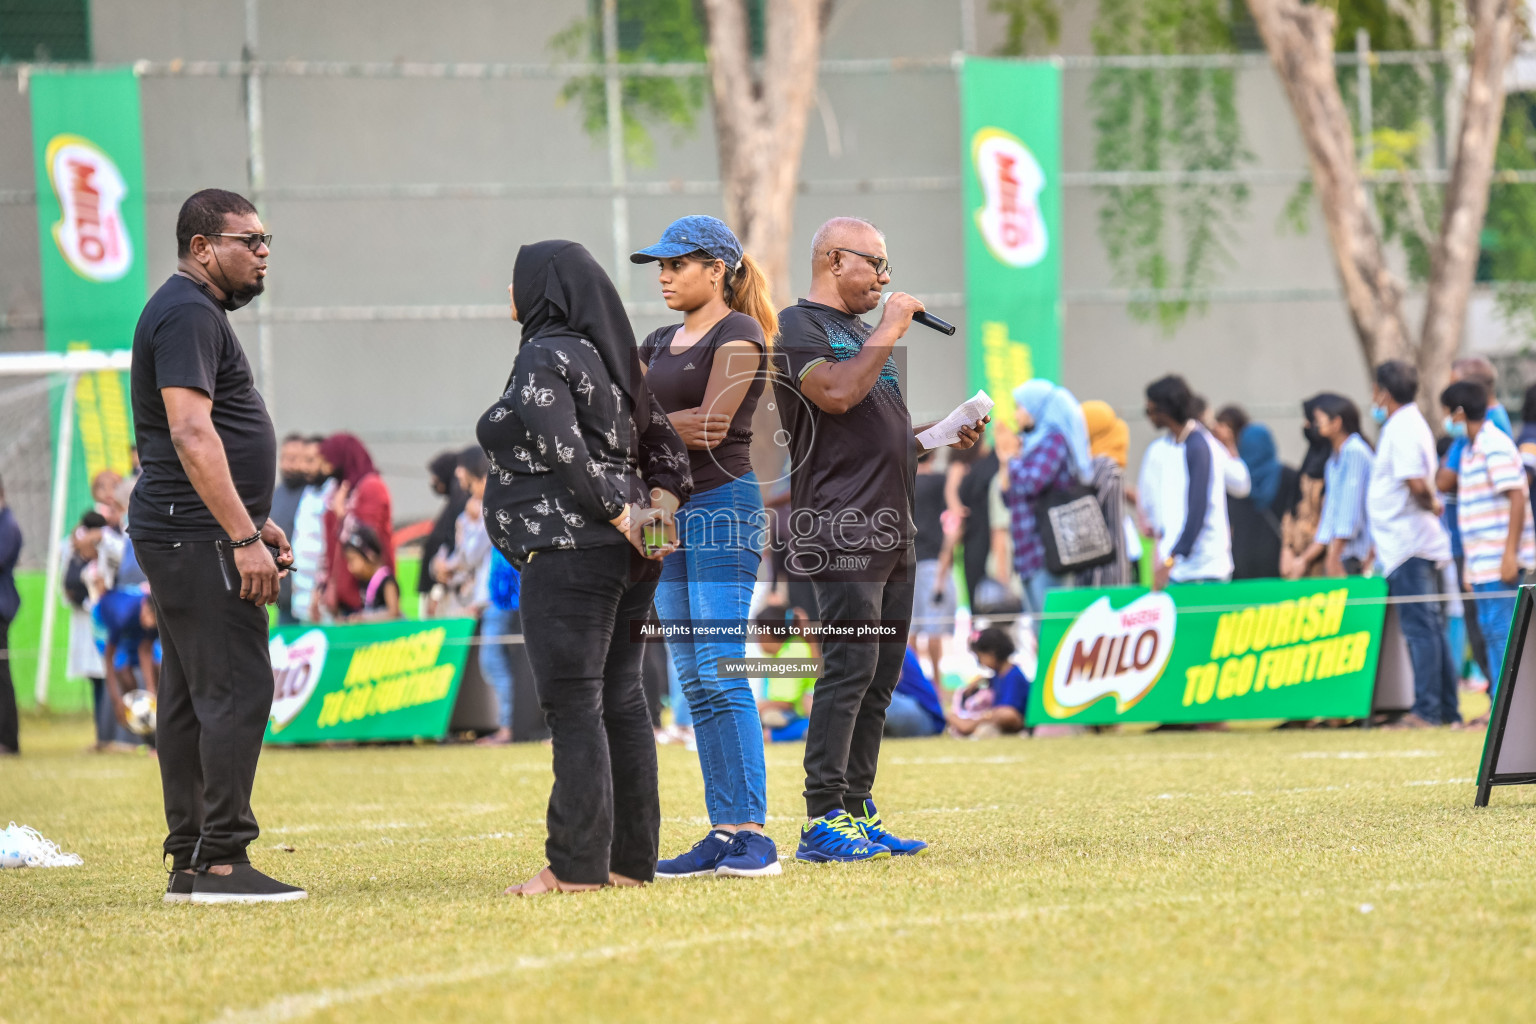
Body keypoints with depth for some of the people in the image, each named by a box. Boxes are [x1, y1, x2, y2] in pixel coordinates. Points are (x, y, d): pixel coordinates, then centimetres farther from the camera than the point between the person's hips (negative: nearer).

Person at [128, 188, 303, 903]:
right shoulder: (189, 314, -13)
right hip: (198, 535, -11)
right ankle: (221, 863, -14)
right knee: (237, 690, -13)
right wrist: (243, 535, -23)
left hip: (178, 537, 11)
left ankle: (188, 865, 14)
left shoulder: (192, 310, 21)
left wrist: (254, 520, 25)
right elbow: (191, 434, -22)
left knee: (189, 700, 11)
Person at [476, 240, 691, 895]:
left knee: (573, 706, -9)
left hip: (569, 552, -9)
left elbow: (562, 449, -21)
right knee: (619, 700, 10)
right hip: (623, 560, 9)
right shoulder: (606, 356, 18)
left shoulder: (544, 357, -9)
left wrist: (619, 516, -16)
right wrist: (658, 507, 3)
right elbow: (662, 439, 16)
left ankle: (576, 866, -11)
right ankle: (631, 858, 11)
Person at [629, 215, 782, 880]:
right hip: (669, 508, 8)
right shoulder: (660, 344, 19)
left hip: (723, 500, -8)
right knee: (693, 682, 5)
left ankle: (753, 836, -15)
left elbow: (711, 425, -14)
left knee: (720, 672, -14)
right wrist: (672, 427, -11)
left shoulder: (738, 335, -4)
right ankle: (722, 834, 7)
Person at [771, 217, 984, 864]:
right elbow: (837, 395, -23)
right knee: (850, 668, -15)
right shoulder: (798, 327, -5)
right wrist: (887, 336, -12)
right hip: (842, 530, -10)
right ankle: (823, 822, -16)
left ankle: (857, 816, 12)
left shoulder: (864, 330, 23)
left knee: (881, 677, 8)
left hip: (890, 531, 10)